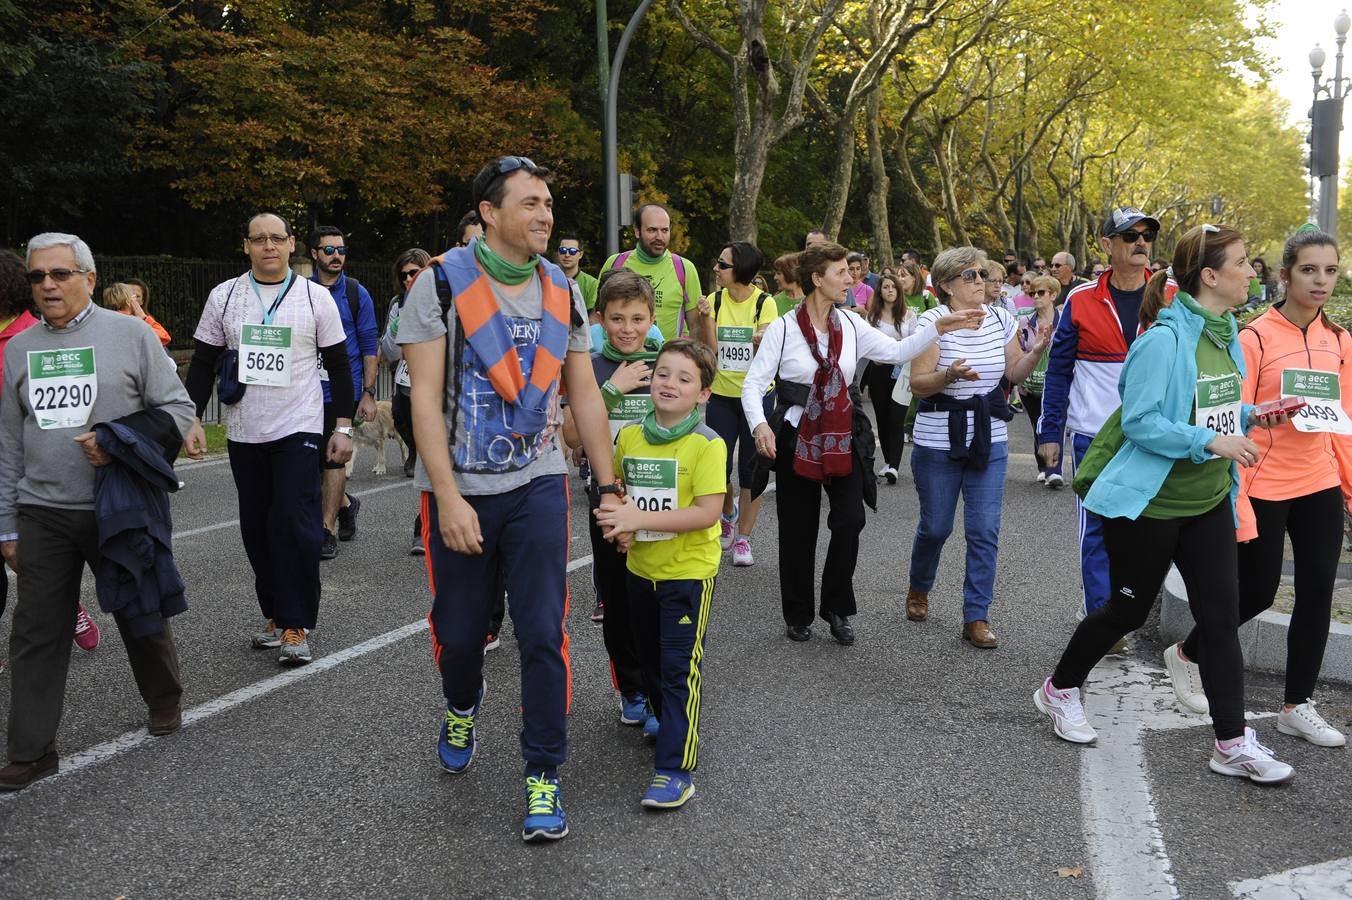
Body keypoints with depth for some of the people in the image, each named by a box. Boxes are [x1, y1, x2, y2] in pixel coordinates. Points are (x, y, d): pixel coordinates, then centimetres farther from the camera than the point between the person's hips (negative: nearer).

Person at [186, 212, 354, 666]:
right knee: (257, 529, 9)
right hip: (243, 433, 3)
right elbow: (203, 364, 10)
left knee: (296, 526, -11)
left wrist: (343, 427, -2)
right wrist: (191, 419, 2)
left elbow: (339, 365, 3)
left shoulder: (316, 297, -1)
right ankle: (275, 615, 23)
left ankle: (296, 625, -4)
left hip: (299, 429, -3)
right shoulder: (223, 297, 5)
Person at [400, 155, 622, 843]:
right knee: (459, 631, 12)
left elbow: (585, 395, 9)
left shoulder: (563, 292, 3)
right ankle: (462, 707, 46)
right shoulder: (441, 282, -9)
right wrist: (448, 497, -18)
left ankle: (543, 775, 12)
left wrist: (608, 485, 6)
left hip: (538, 484, 2)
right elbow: (425, 399, -12)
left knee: (543, 635, -3)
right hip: (459, 490, -2)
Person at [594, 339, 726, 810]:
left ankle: (675, 769, 0)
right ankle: (666, 719, 46)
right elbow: (617, 489, 16)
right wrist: (617, 522, -7)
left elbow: (708, 513, -22)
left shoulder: (707, 445, -16)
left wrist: (641, 519, -26)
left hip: (688, 571, -6)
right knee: (649, 658, 22)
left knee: (680, 666, -5)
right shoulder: (629, 437, 1)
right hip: (640, 567, 6)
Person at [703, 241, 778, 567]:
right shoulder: (715, 300, -1)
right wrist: (707, 318, -18)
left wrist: (762, 340, -32)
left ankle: (743, 537, 16)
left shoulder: (764, 303, -8)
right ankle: (729, 511, 32)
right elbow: (711, 351, -6)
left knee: (752, 468, 3)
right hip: (721, 395, 2)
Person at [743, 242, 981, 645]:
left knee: (850, 521, -8)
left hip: (842, 440, 3)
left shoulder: (850, 326, 5)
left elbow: (897, 352, 2)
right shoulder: (783, 329, -8)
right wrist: (759, 424, -25)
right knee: (798, 531, 6)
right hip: (796, 441, -3)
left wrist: (938, 326, -8)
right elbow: (754, 383, -9)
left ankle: (837, 608, 12)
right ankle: (797, 615, 24)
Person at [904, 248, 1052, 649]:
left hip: (990, 439, 3)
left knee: (985, 531, -1)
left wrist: (1036, 351, -8)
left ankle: (976, 617, 8)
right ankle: (919, 589, 38)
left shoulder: (1000, 319, 4)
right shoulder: (933, 321, -10)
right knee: (936, 527, 9)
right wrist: (949, 376, -32)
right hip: (938, 440, -3)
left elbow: (1014, 373, 11)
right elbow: (918, 383, -13)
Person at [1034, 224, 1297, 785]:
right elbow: (1139, 422, -22)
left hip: (1209, 502, 7)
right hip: (1149, 504, -7)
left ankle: (1232, 742, 10)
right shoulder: (1163, 340, -20)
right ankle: (1060, 690, 31)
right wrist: (1211, 441, -26)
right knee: (1128, 609, 8)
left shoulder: (1227, 334, 7)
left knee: (1221, 615, 3)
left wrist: (1251, 417, 1)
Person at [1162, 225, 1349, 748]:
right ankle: (1186, 656, 29)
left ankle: (1297, 705, 19)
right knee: (1256, 593, 3)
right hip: (1265, 487, -5)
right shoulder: (1255, 338, -11)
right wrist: (1238, 505, -16)